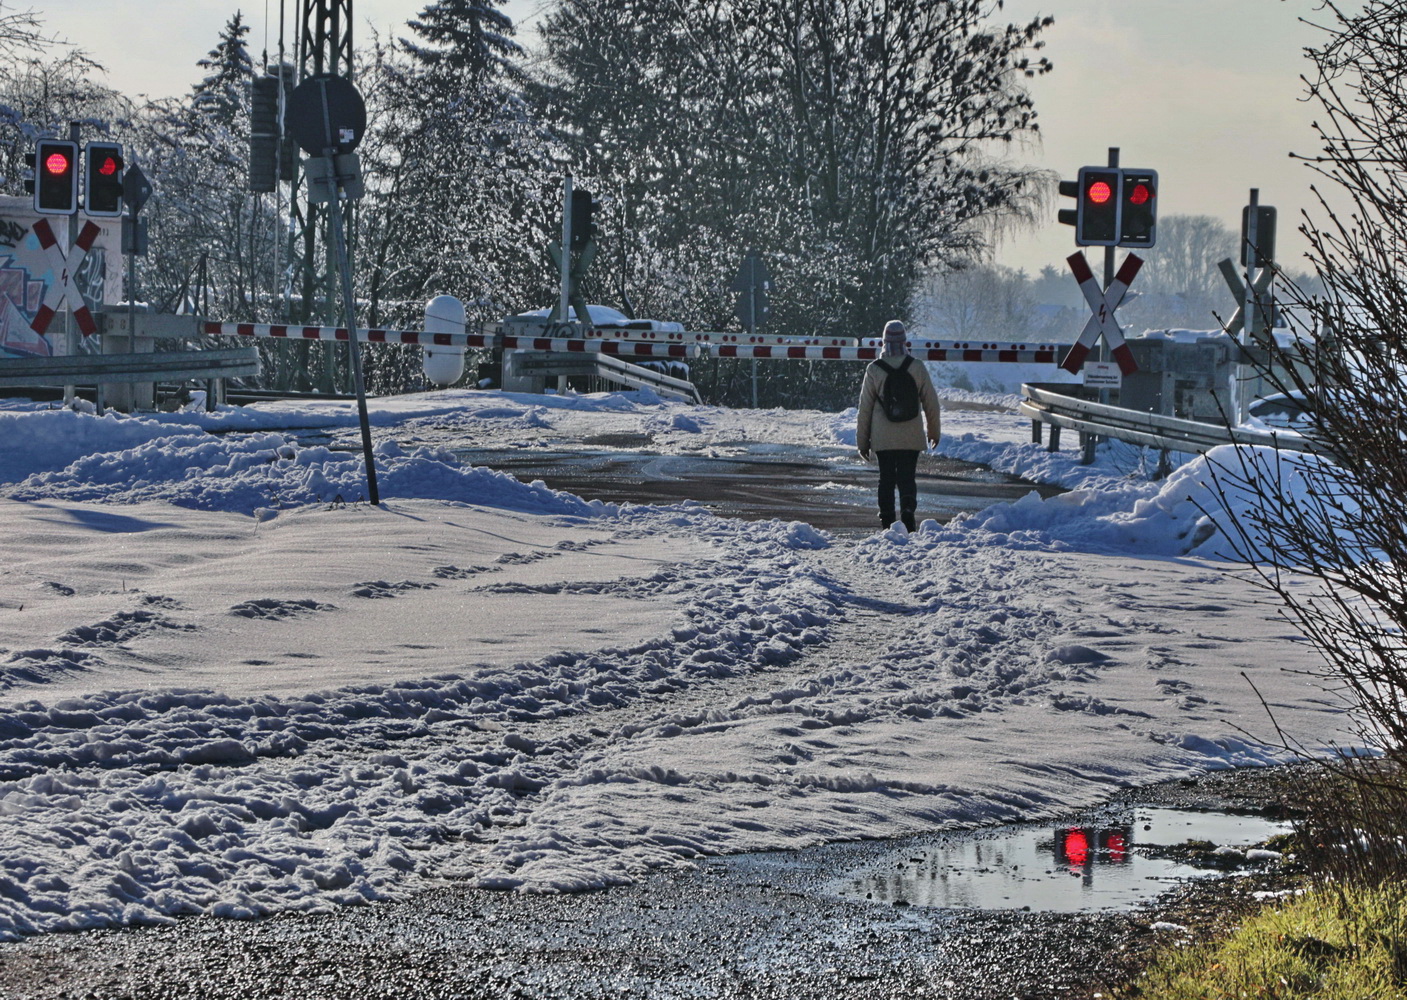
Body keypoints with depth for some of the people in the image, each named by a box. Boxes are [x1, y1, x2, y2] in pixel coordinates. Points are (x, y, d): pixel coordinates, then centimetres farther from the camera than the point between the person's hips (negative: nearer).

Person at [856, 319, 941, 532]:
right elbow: (931, 402, 5)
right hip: (911, 437, 0)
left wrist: (862, 441, 8)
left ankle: (887, 522, 6)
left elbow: (865, 407, 0)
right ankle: (908, 509, -18)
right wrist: (934, 431, 20)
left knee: (886, 479, 8)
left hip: (883, 438, 0)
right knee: (907, 478, 4)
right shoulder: (917, 367, -3)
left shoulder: (874, 369, -5)